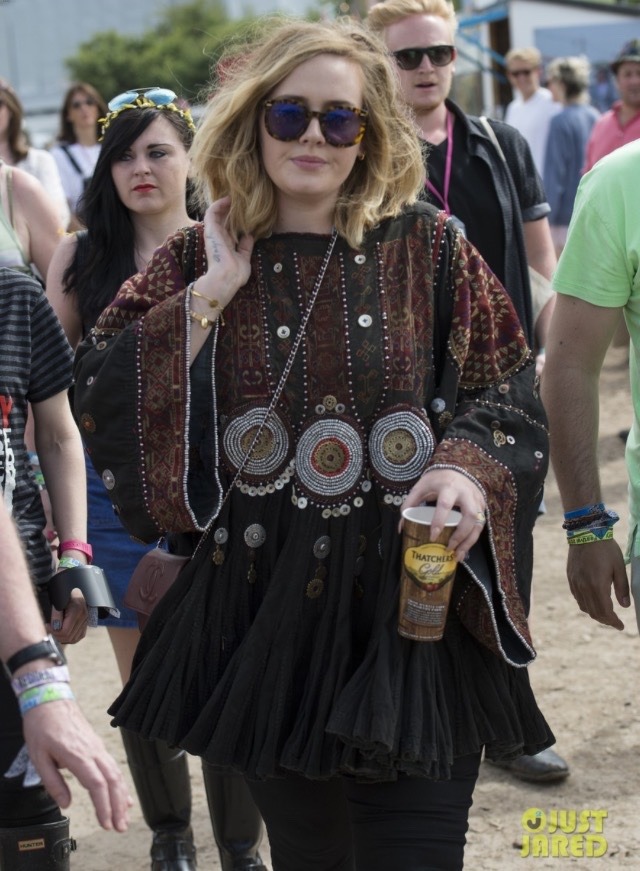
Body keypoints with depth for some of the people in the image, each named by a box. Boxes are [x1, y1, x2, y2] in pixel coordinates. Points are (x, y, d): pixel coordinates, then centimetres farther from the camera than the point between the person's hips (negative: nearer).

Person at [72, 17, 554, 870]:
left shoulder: (428, 246, -1)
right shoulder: (199, 261, 2)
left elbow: (509, 392, 3)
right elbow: (97, 399, -7)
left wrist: (471, 467, -18)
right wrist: (215, 290, -12)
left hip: (412, 608, -1)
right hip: (264, 609, 2)